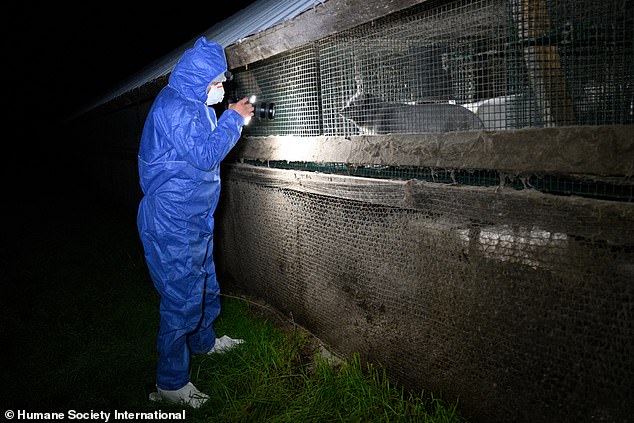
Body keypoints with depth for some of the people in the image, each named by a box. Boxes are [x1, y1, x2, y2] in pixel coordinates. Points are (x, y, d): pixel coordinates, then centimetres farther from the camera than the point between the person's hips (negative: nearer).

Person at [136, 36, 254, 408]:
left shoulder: (191, 103, 13)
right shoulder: (173, 106, -20)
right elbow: (205, 155, -25)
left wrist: (233, 118, 9)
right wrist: (234, 119, -15)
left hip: (194, 220, 11)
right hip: (172, 226, -11)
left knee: (204, 282, 24)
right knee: (181, 296, -3)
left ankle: (204, 340, 47)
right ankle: (170, 383, 12)